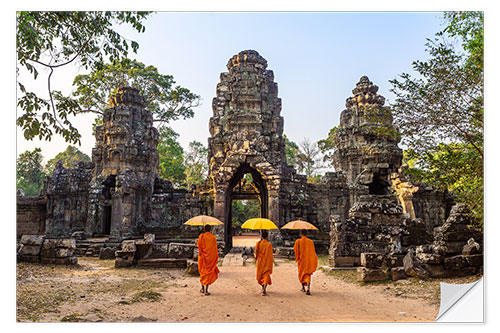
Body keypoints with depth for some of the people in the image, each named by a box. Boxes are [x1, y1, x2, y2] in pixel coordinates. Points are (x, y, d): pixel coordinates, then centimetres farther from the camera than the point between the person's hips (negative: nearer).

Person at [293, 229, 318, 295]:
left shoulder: (298, 241, -9)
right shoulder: (310, 241, -1)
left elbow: (295, 249, -4)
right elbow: (313, 252, 3)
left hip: (301, 259, -1)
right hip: (309, 260, 1)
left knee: (302, 273, 17)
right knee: (308, 274, 2)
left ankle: (303, 287, 28)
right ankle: (308, 288, -17)